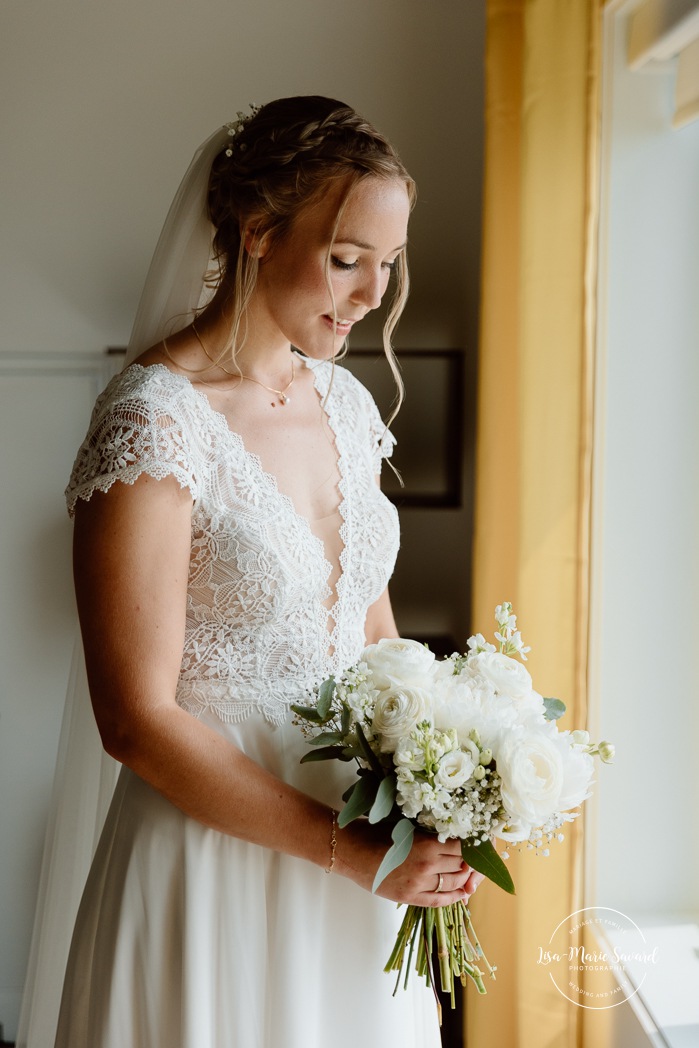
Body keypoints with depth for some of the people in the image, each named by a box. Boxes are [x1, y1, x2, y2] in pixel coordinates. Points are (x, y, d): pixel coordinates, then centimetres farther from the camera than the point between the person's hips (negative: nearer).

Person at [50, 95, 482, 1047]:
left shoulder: (345, 400, 3)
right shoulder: (155, 419, -19)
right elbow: (138, 720, -20)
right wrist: (345, 848, -18)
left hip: (362, 844, 7)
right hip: (219, 855, -6)